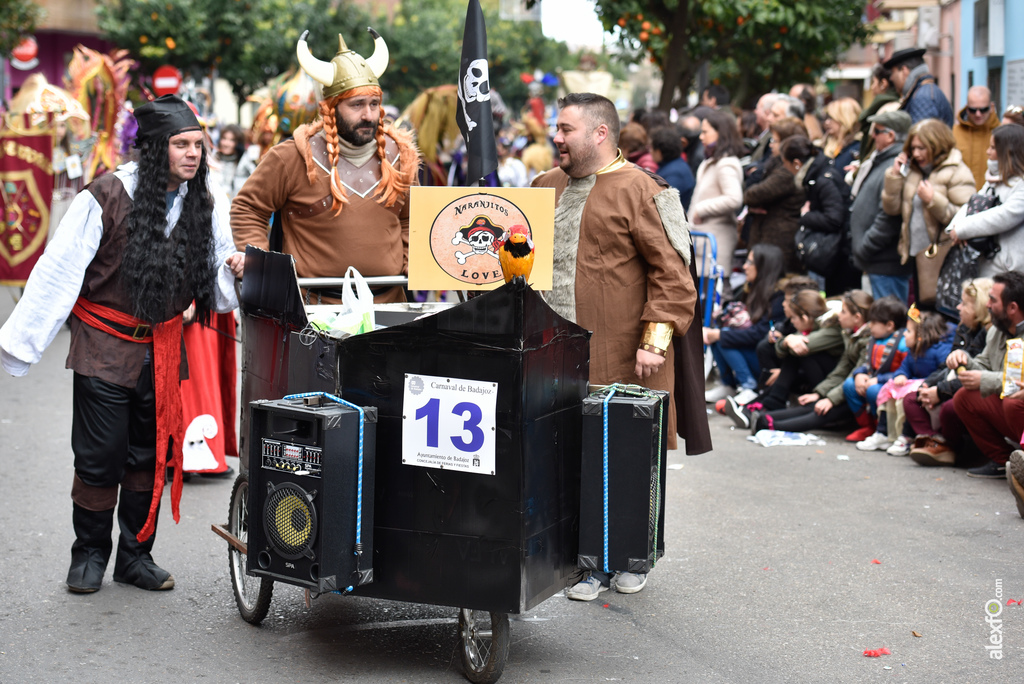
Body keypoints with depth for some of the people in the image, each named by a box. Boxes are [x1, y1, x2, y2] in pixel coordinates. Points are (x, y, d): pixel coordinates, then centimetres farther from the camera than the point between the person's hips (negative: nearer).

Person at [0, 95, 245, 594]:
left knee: (151, 457, 9)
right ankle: (90, 553, 20)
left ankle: (136, 556, 23)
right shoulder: (108, 197, -12)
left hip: (163, 352, 4)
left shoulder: (206, 206, 2)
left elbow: (218, 281, 10)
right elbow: (59, 270, -10)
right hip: (105, 347, -4)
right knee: (100, 458, 0)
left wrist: (236, 270, -14)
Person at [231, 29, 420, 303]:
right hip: (314, 306, -3)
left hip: (388, 302, 4)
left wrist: (412, 264, 12)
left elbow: (410, 219, 27)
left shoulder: (398, 156, 11)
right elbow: (247, 209, 6)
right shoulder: (293, 158, -2)